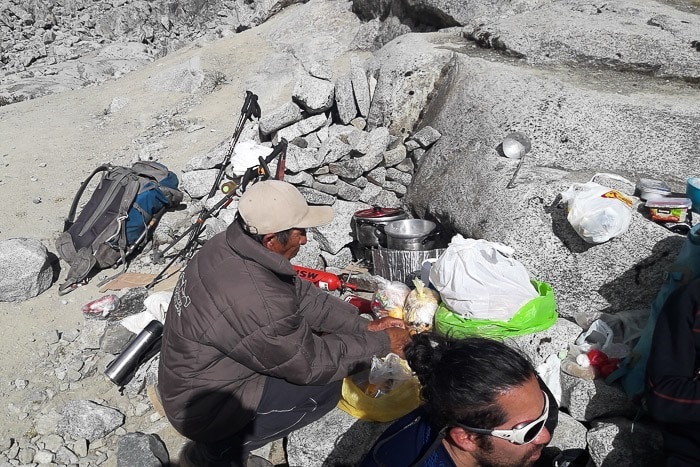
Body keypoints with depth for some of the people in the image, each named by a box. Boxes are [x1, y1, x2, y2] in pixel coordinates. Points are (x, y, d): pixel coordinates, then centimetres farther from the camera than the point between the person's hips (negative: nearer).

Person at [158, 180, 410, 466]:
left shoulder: (229, 245, -10)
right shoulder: (257, 302, -36)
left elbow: (302, 295, -2)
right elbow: (310, 364, -21)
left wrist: (364, 326, -5)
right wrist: (381, 343, -11)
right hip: (206, 409, -8)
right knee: (326, 386, -11)